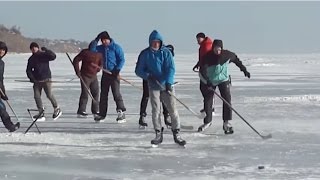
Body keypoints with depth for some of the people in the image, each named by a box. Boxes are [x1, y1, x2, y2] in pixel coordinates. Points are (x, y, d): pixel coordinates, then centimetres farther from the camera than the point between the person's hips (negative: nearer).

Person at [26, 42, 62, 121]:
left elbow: (53, 56, -20)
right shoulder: (31, 59, 10)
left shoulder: (44, 55, -3)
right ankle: (41, 114, 4)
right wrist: (31, 77, -4)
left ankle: (57, 109, 10)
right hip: (36, 80, 5)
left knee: (49, 95, -10)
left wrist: (45, 50, -25)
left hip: (46, 79, -5)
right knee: (37, 96, -2)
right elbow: (28, 70, 11)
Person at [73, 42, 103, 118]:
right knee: (85, 94, -8)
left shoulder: (99, 54, 1)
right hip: (85, 76, -6)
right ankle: (81, 111, -3)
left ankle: (95, 111, 19)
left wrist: (98, 69, 3)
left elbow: (101, 63, 18)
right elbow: (76, 60, -9)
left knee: (96, 93, 8)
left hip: (94, 76, 6)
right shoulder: (85, 52, -12)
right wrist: (77, 71, -12)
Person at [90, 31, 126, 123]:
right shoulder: (101, 48, 9)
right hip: (105, 73, 6)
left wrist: (117, 70, -19)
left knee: (116, 93, -13)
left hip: (114, 73, -6)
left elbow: (121, 59, -8)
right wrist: (96, 40, -12)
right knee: (103, 94, 10)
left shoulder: (116, 47, -5)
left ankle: (121, 113, -13)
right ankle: (102, 114, 19)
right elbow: (92, 50, -6)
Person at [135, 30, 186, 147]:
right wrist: (148, 76, -14)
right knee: (155, 110, -2)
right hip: (153, 86, 1)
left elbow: (171, 68, -9)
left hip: (166, 85, -1)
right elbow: (138, 70, 4)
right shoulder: (145, 54, 1)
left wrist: (168, 82, -22)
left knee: (172, 109, -3)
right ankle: (158, 134, 8)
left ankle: (176, 134, 5)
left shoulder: (166, 52, -3)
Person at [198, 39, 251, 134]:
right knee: (207, 101, 3)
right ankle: (207, 121, 22)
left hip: (223, 80, 1)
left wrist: (244, 70, 11)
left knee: (227, 100, -11)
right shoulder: (208, 57, -20)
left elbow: (236, 60, 6)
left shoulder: (227, 54, -14)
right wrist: (207, 81, -38)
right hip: (210, 81, 0)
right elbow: (202, 71, -24)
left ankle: (227, 123, -8)